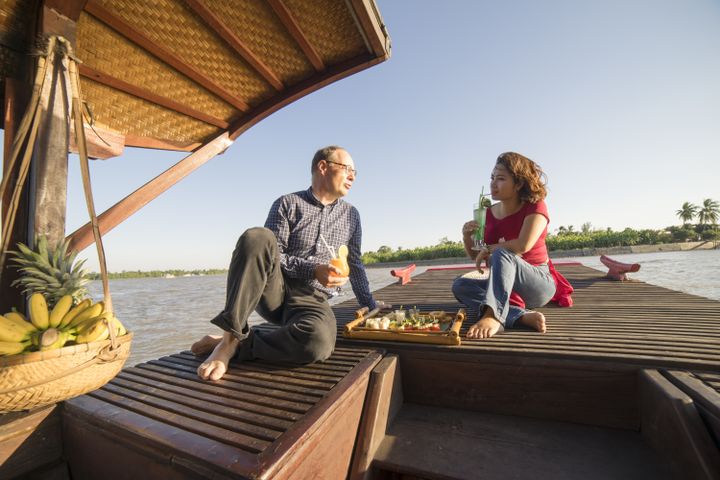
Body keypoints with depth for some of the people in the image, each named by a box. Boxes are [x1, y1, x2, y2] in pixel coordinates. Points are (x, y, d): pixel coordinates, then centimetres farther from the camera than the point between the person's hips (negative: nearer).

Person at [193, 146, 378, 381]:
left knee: (318, 341, -35)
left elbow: (354, 264, 18)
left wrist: (370, 306, 18)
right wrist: (313, 270, -19)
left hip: (312, 300, 2)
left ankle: (237, 345, -13)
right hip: (274, 291, -1)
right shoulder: (287, 204, 1)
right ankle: (230, 338, -24)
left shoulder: (351, 215, 12)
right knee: (256, 237, -31)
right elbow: (270, 255, -6)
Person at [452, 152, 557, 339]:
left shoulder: (535, 206, -8)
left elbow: (523, 246, -27)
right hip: (505, 286, 5)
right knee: (460, 286, -19)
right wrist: (467, 237, -11)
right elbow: (477, 257, 8)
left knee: (502, 255, -34)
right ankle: (521, 316, -31)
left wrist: (489, 249, -14)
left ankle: (492, 316, -49)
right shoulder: (489, 213, 4)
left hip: (539, 285, -5)